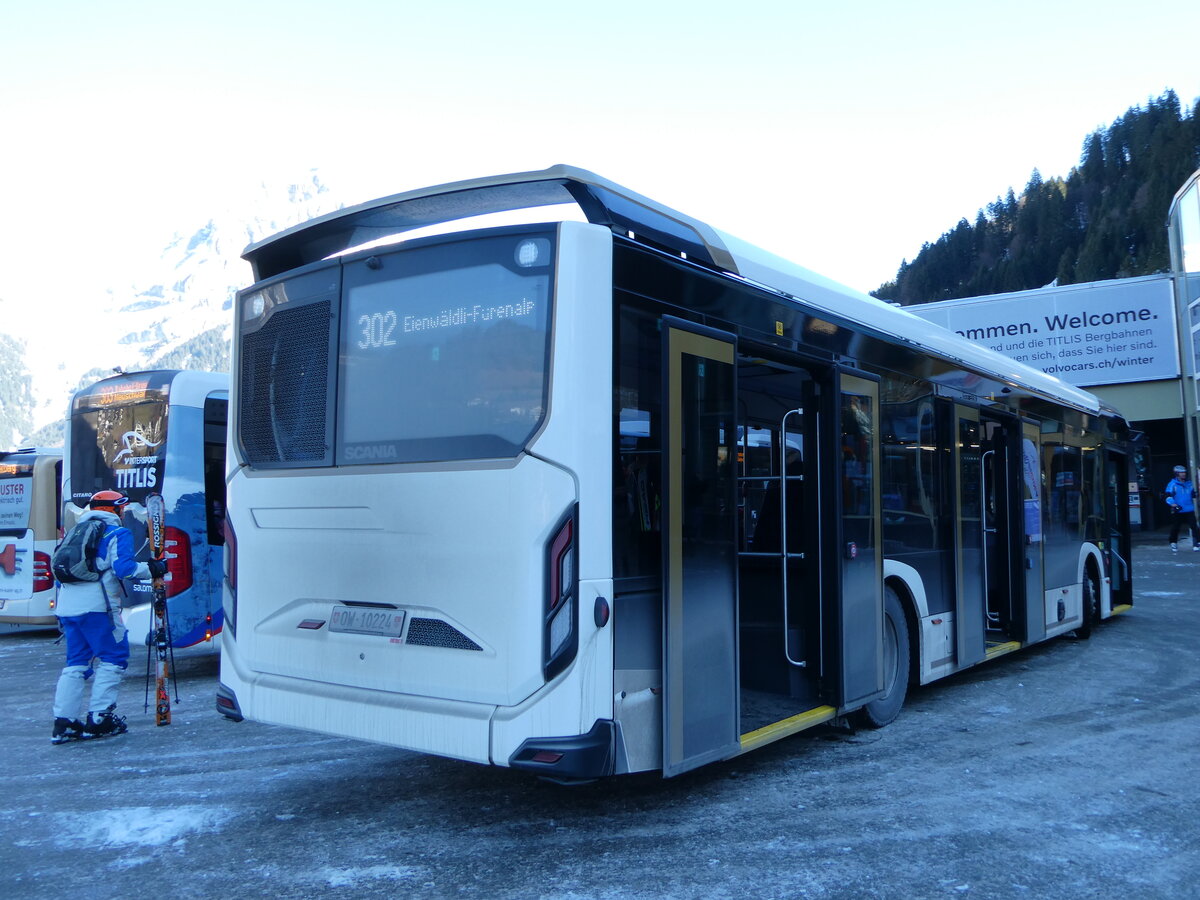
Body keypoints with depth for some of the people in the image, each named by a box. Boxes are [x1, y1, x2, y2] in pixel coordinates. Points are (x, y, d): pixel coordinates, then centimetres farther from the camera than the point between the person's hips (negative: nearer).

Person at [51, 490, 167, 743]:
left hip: (67, 605, 8)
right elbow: (123, 567, -14)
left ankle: (63, 722, 8)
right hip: (96, 606, -8)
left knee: (76, 663, 12)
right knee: (112, 659, 1)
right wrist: (152, 569, 0)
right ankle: (99, 718, -1)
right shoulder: (117, 533, 0)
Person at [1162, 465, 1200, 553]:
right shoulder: (1172, 484, -5)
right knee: (1175, 528, 3)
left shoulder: (1189, 483, 12)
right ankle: (1173, 544, 18)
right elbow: (1167, 495, -15)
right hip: (1177, 512, -3)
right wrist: (1172, 503, -30)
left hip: (1189, 511, 3)